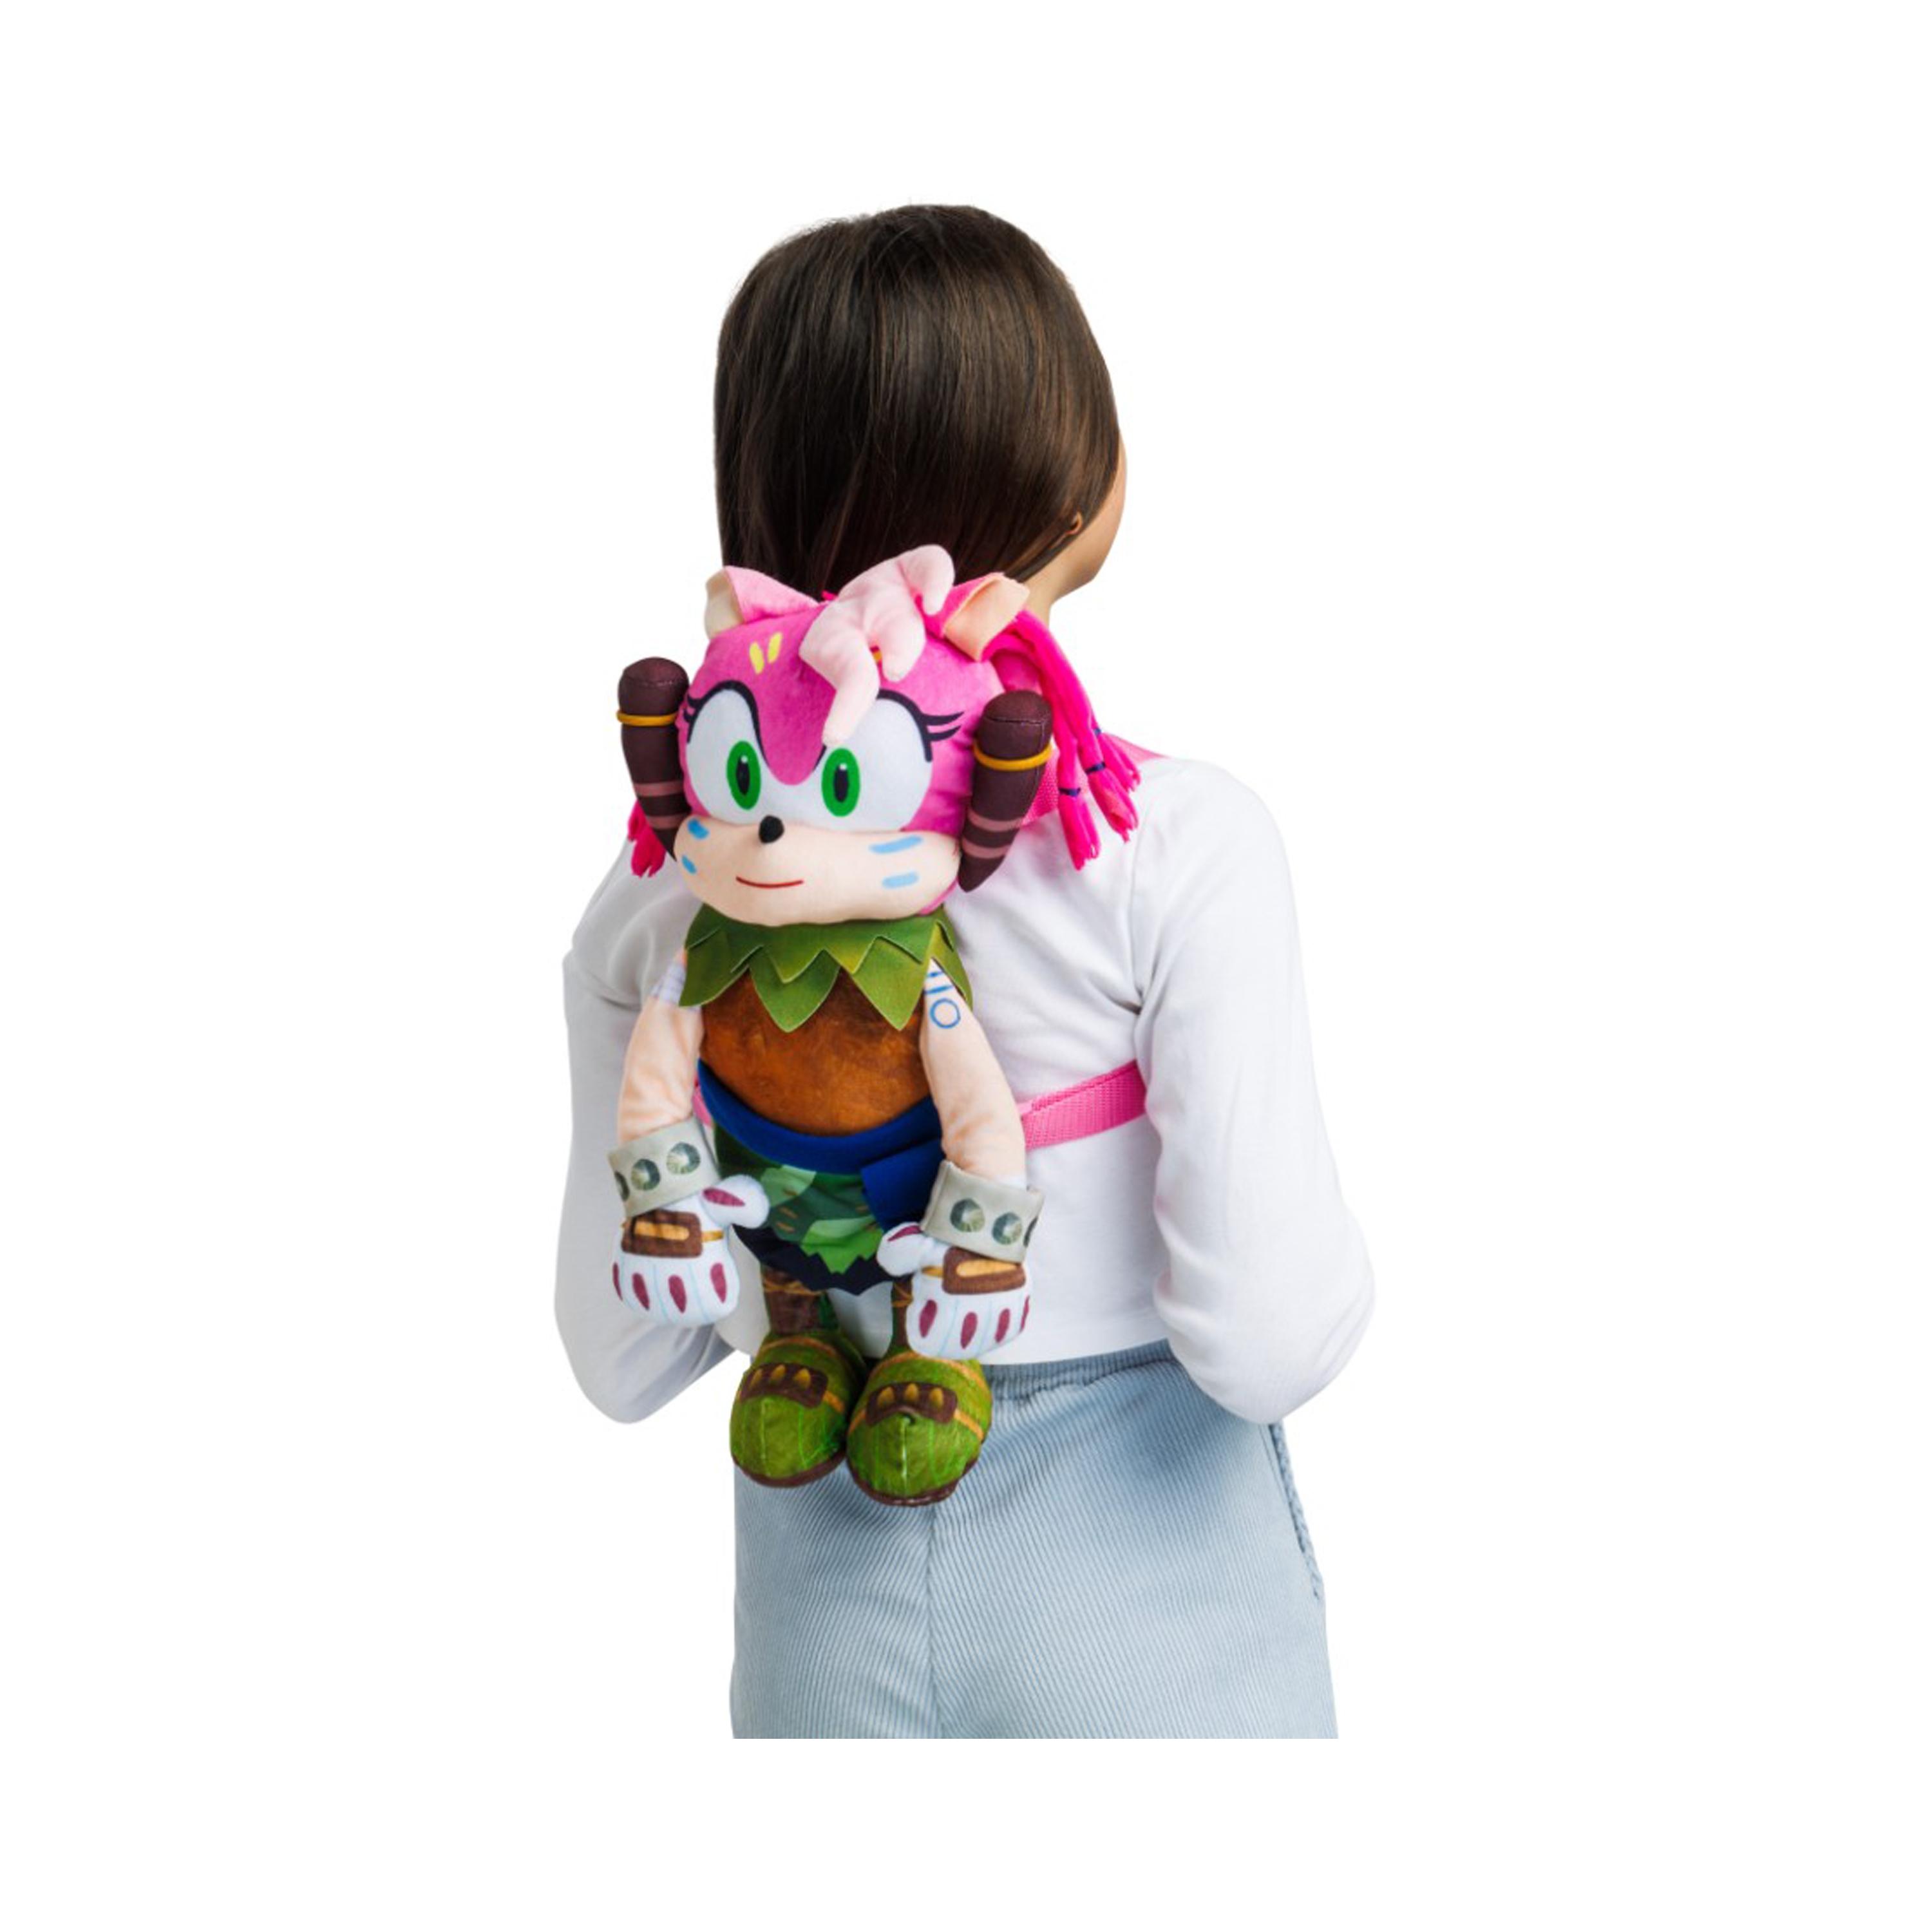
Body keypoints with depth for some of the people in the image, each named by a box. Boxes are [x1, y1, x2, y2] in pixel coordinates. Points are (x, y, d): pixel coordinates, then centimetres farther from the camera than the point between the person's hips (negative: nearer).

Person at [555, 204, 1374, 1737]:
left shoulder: (664, 878, -6)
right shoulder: (1177, 842, -18)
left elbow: (623, 1355, 1)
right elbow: (1269, 1344, -19)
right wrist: (1333, 1253, 2)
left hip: (825, 1617, 4)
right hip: (1149, 1620, -3)